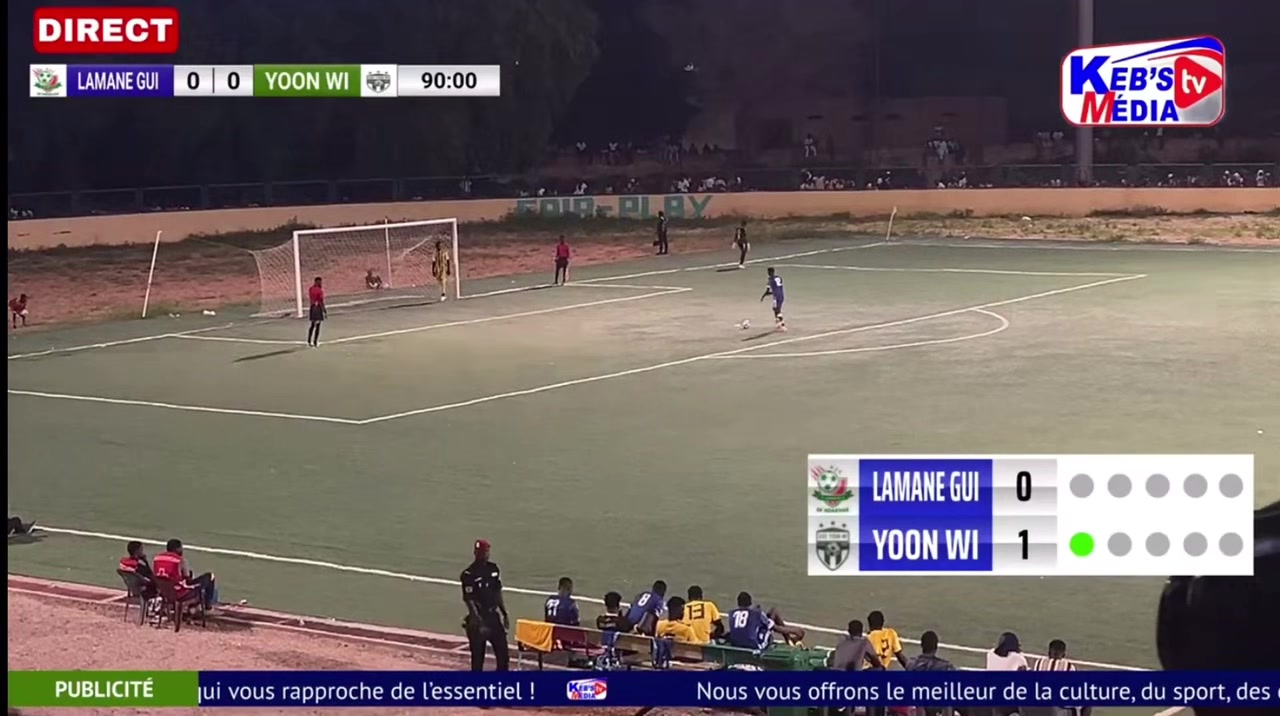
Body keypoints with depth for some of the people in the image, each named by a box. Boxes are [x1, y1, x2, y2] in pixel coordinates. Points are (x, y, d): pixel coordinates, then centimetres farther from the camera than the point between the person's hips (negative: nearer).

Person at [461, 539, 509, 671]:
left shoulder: (493, 569, 6)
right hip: (478, 618, -7)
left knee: (503, 652, 9)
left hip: (494, 616, 7)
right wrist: (478, 621, -22)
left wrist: (504, 613, 13)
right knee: (478, 655, 0)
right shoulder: (468, 574, -15)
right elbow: (469, 600, -17)